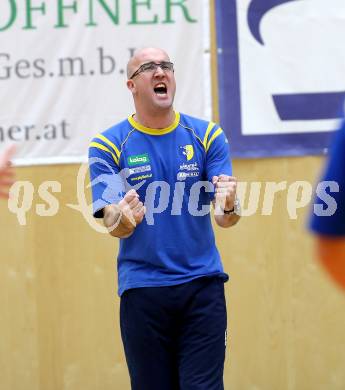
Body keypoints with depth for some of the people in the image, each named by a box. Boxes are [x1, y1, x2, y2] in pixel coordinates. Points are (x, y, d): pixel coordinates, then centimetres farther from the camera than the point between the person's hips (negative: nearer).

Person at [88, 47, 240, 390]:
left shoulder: (207, 136, 4)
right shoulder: (108, 145, 0)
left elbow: (224, 218, -1)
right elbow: (112, 223, -7)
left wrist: (228, 207, -25)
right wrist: (123, 219, -30)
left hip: (202, 284, 1)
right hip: (141, 289, -1)